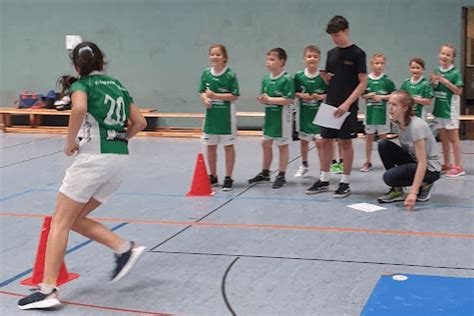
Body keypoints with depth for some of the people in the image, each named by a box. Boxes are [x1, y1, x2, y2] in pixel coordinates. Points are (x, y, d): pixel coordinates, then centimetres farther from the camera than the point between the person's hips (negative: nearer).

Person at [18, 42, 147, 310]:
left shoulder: (82, 84, 0)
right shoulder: (118, 85, 19)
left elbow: (79, 109, -23)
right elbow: (140, 122, 19)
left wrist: (71, 142, -11)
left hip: (94, 157, -7)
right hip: (121, 159, 7)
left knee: (60, 222, -1)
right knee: (76, 219, 17)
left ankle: (47, 290, -5)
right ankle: (125, 248, 6)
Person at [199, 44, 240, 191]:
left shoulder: (230, 75, -12)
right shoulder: (206, 73, 2)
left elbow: (235, 96, -13)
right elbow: (202, 92, 9)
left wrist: (215, 95, -21)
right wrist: (205, 99, -14)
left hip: (226, 116, -5)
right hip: (211, 114, 5)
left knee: (228, 146, 5)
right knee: (210, 146, 12)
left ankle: (228, 178, 13)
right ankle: (213, 176, 26)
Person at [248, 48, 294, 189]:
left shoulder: (287, 79, -16)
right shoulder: (266, 79, 5)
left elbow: (289, 99, -22)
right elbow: (264, 97, 11)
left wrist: (269, 99, -21)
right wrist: (262, 100, -14)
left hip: (282, 117, -7)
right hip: (269, 115, 7)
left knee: (282, 145, 5)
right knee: (266, 144, 15)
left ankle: (281, 176, 14)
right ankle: (265, 173, 30)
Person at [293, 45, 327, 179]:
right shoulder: (299, 76, -3)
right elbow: (294, 93, 5)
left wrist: (321, 97, -20)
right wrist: (301, 95, -15)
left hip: (319, 112, -3)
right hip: (304, 112, 3)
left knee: (319, 141, -7)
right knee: (303, 140, 16)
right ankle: (304, 165, 36)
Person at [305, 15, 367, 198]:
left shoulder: (357, 53, -7)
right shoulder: (331, 53, 10)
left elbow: (363, 83, -11)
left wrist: (347, 104, -18)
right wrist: (325, 77, -7)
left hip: (348, 107, -6)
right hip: (330, 105, 6)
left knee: (345, 142, 0)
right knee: (326, 141, 7)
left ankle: (345, 183, 8)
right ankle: (323, 181, 16)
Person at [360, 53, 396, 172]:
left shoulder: (387, 81, -5)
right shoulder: (366, 80, 0)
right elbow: (362, 95, 7)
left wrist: (382, 97, -13)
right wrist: (368, 95, -13)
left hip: (382, 112, -2)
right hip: (370, 112, 2)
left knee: (383, 137, 6)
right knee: (369, 137, 9)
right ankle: (367, 162, 17)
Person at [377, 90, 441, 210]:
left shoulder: (417, 126, -27)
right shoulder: (397, 123, -3)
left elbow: (422, 162, -30)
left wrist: (413, 192, -38)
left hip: (430, 168, -8)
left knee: (389, 177, -27)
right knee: (383, 144, -13)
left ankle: (424, 185, 0)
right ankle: (397, 191, -4)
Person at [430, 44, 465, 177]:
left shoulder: (455, 73, -11)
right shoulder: (436, 71, 6)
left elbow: (459, 91, -13)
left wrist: (445, 81, -20)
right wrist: (433, 82, -7)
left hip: (450, 109, -6)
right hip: (439, 109, 6)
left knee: (453, 138, -2)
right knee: (443, 138, 13)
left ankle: (458, 166, 3)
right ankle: (447, 164, 23)